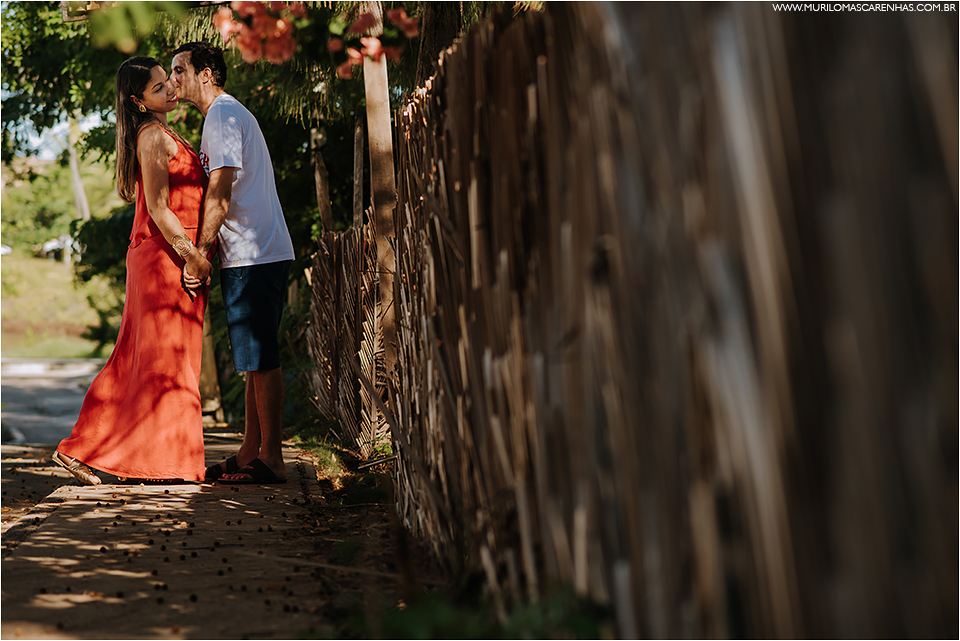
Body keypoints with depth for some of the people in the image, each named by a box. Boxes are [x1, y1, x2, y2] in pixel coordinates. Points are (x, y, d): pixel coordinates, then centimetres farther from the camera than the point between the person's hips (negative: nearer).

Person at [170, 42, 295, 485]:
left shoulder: (222, 115, -8)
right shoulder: (232, 113, 24)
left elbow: (219, 197, -16)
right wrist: (204, 252, 20)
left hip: (253, 256, -10)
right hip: (257, 254, 10)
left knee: (262, 360, -7)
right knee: (257, 360, 11)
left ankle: (271, 460, -2)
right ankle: (251, 454, 17)